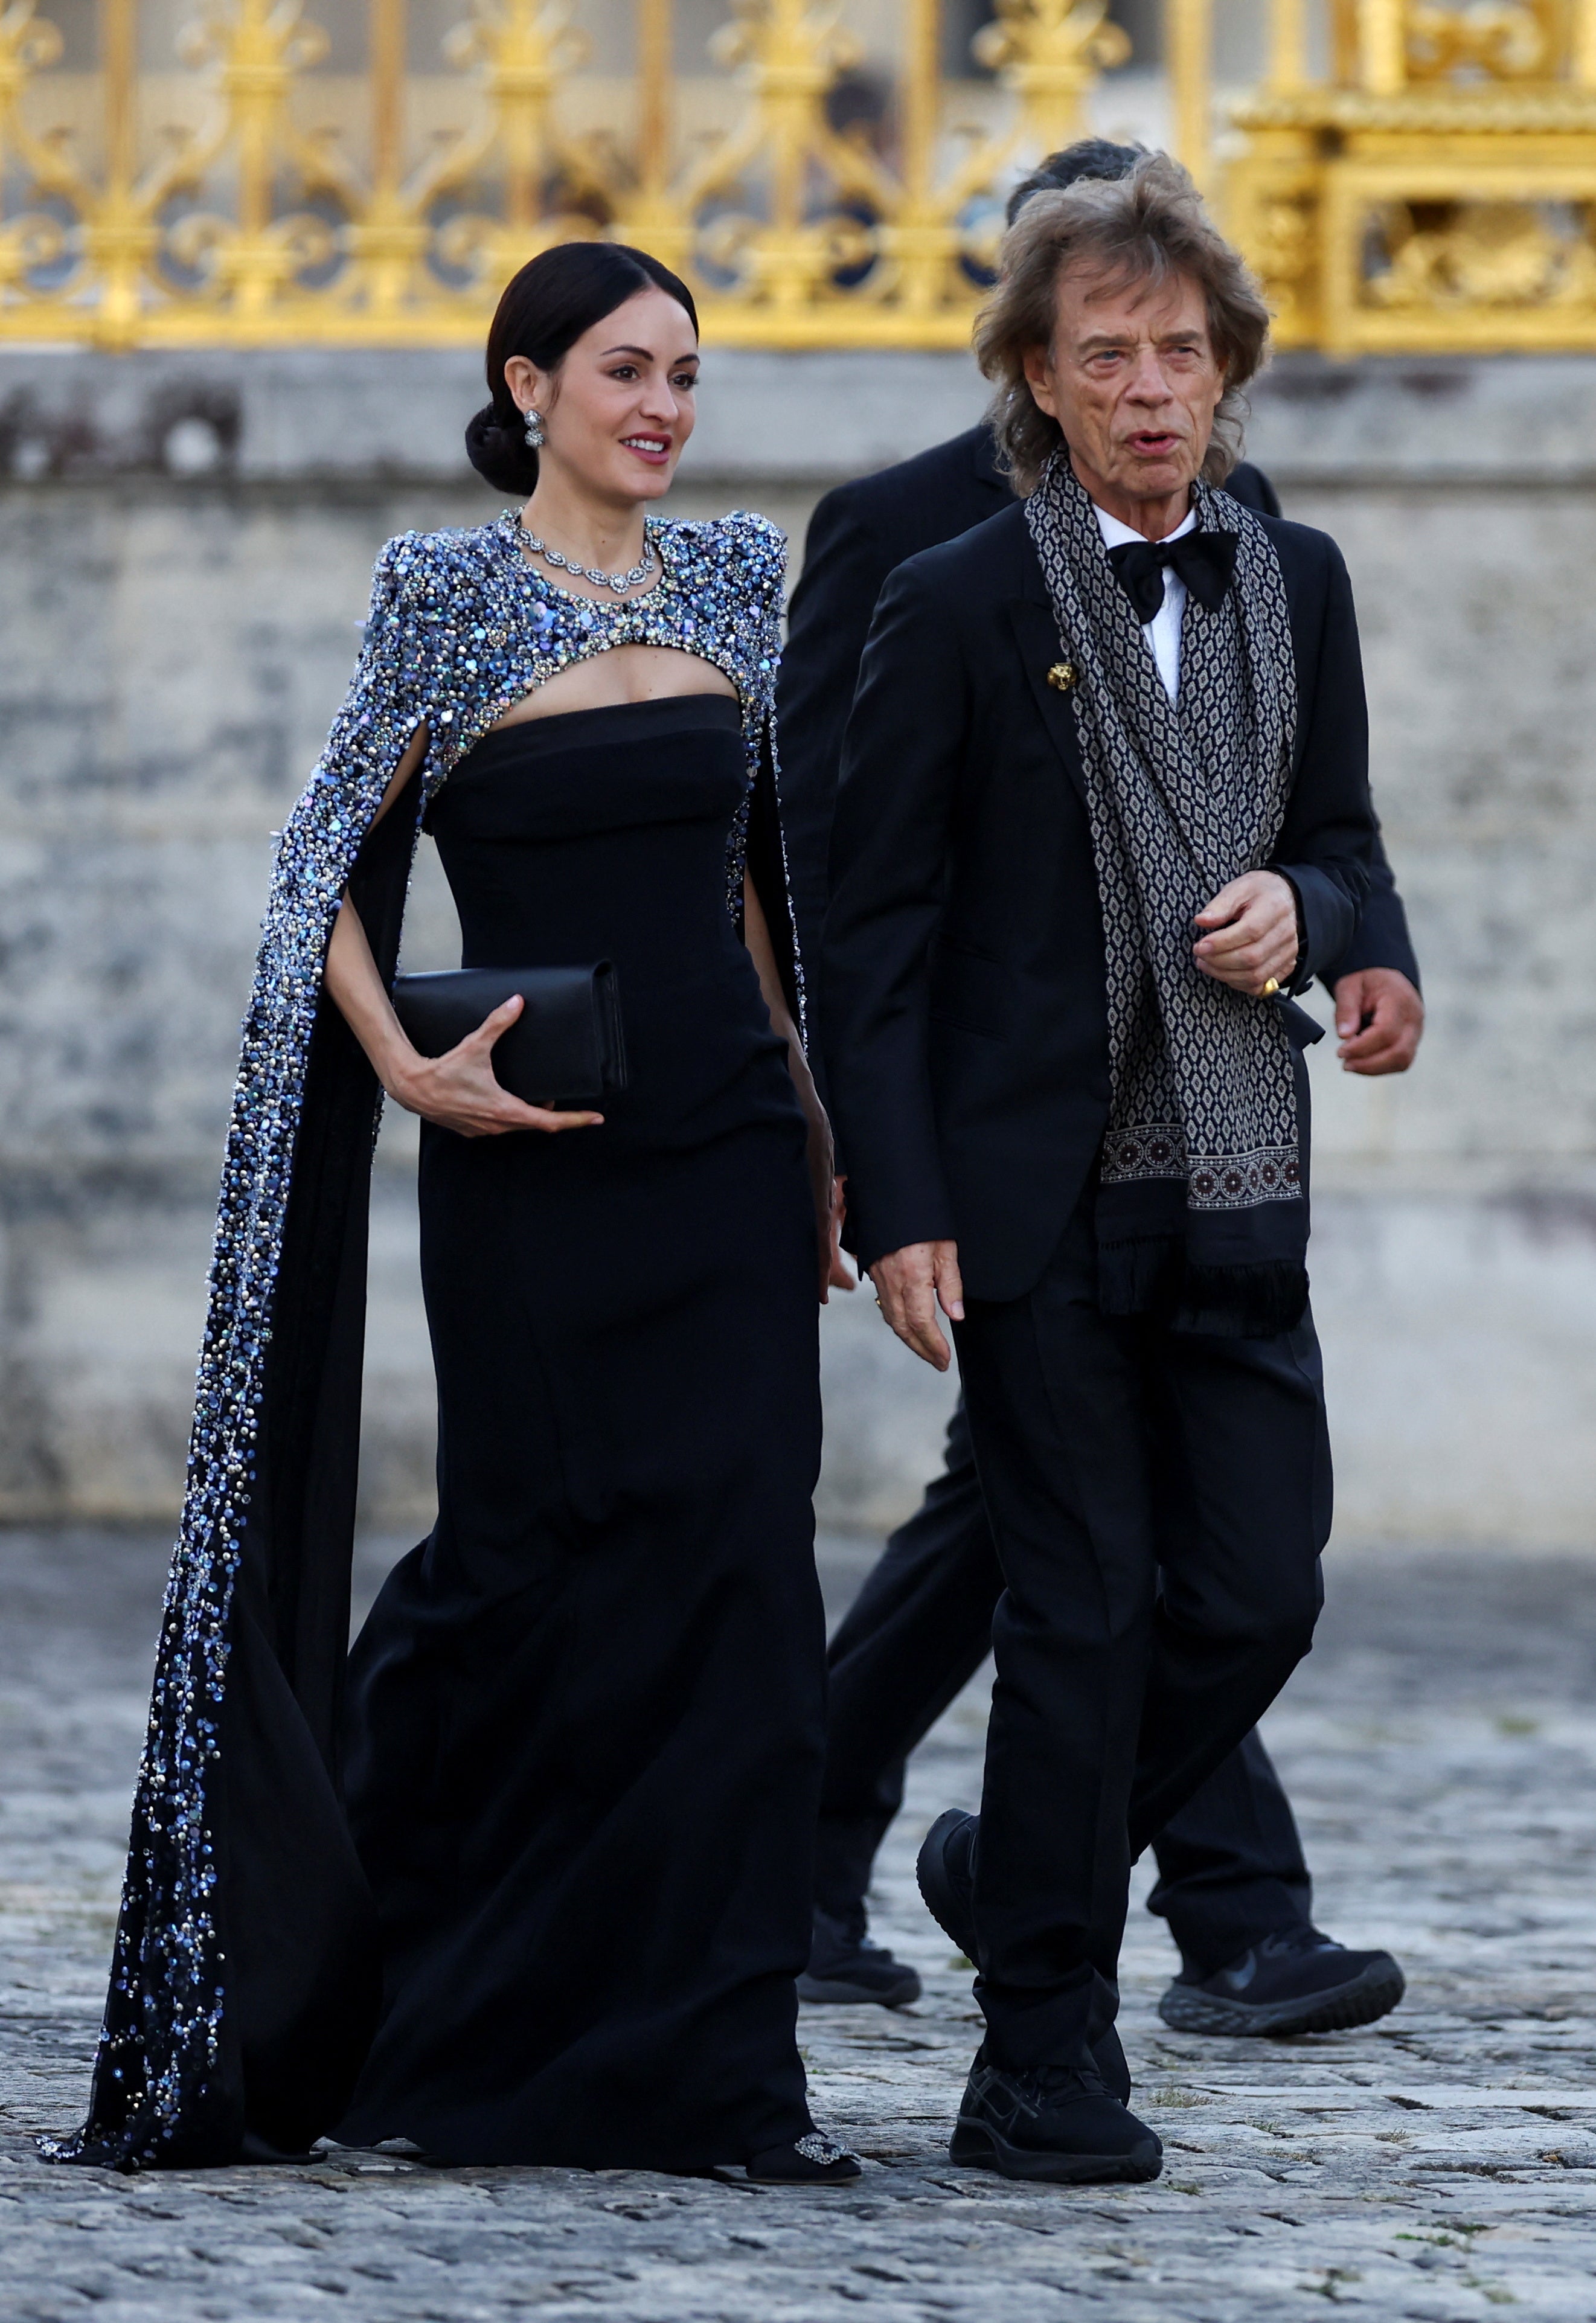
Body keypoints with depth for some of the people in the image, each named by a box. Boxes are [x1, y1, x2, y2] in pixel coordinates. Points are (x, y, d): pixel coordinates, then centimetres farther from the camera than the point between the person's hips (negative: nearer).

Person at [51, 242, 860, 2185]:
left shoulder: (735, 578, 10)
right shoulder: (447, 592, -3)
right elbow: (329, 873, -3)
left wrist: (817, 1117, 14)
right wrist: (411, 1070, -15)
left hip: (729, 1153, 4)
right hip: (532, 1170, -4)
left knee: (736, 1581, -4)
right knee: (528, 1567, 1)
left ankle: (715, 2069, 0)